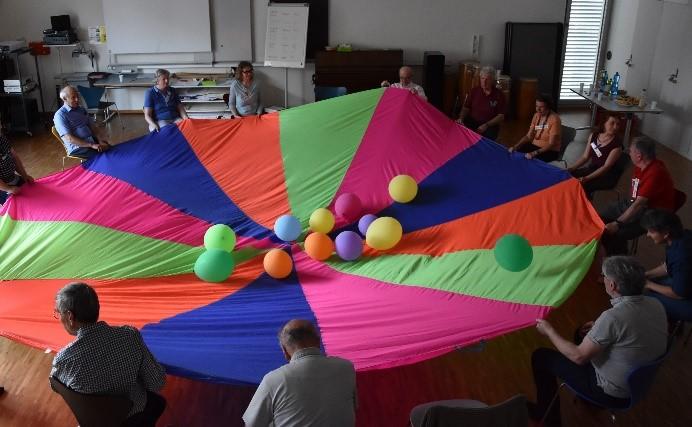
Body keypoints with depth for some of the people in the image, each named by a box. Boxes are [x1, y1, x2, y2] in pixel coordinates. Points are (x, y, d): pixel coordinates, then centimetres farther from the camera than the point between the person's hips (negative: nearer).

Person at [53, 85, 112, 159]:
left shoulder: (81, 109, 16)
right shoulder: (60, 115, -7)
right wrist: (91, 145, -23)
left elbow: (93, 127, 13)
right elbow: (69, 138, -16)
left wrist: (100, 140, -8)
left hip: (92, 141, 7)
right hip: (78, 148, -7)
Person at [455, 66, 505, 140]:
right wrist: (461, 118, -13)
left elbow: (501, 116, -5)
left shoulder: (499, 95, -2)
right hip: (472, 122, 2)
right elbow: (466, 108, 8)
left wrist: (486, 125, -18)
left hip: (490, 125, -2)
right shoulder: (474, 91, 6)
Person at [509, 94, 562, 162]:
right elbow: (528, 136, 5)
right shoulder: (536, 115, 3)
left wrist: (535, 153, -35)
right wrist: (515, 146, -11)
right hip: (535, 146, 6)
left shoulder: (555, 119, -19)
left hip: (550, 151, -6)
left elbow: (551, 144, -22)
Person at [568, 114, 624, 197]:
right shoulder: (593, 136, 3)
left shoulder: (616, 145, -14)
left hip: (607, 176, -6)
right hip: (592, 168, 6)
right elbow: (585, 157, 8)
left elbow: (606, 167, -18)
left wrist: (587, 178, -27)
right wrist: (571, 168, -7)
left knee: (581, 185, -31)